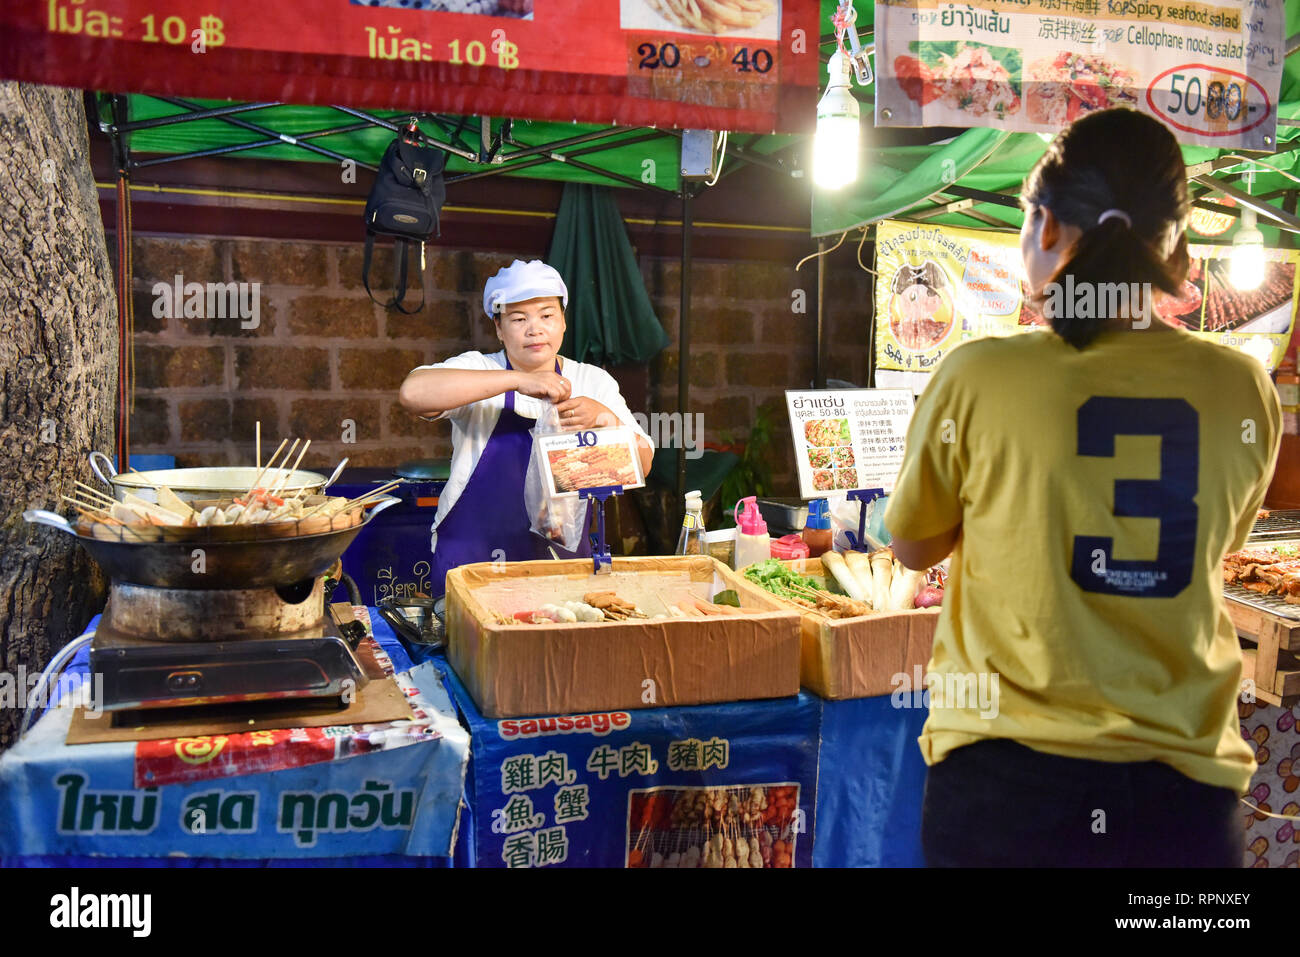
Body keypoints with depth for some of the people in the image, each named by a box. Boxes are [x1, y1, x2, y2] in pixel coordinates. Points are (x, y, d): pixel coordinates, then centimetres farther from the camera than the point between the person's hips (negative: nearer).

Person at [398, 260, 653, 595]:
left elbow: (641, 466, 3)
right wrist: (518, 380, -25)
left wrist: (603, 418, -17)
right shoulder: (476, 370, 0)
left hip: (565, 561, 2)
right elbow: (412, 392, -21)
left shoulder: (594, 382, 9)